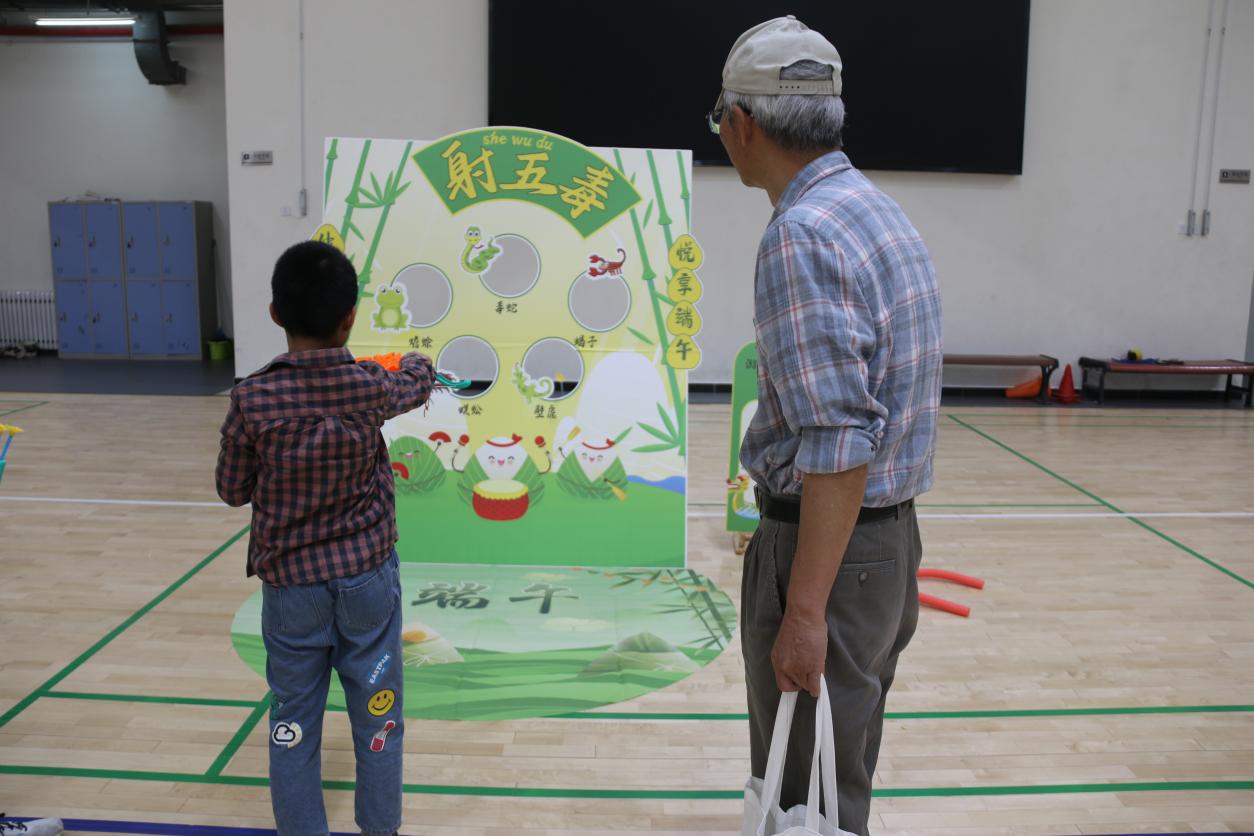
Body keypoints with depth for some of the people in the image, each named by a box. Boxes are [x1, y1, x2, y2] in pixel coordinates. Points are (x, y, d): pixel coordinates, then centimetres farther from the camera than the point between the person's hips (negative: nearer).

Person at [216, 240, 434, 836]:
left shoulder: (253, 399, -14)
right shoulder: (371, 387, -11)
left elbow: (232, 490, -2)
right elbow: (415, 389, 14)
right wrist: (418, 365, 36)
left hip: (291, 583, 0)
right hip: (368, 576, 1)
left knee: (293, 722, 13)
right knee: (377, 716, 15)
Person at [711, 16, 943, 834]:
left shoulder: (802, 233, -20)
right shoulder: (882, 211, 10)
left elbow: (837, 445, -25)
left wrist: (804, 611, -22)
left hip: (831, 545, -10)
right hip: (889, 536, 10)